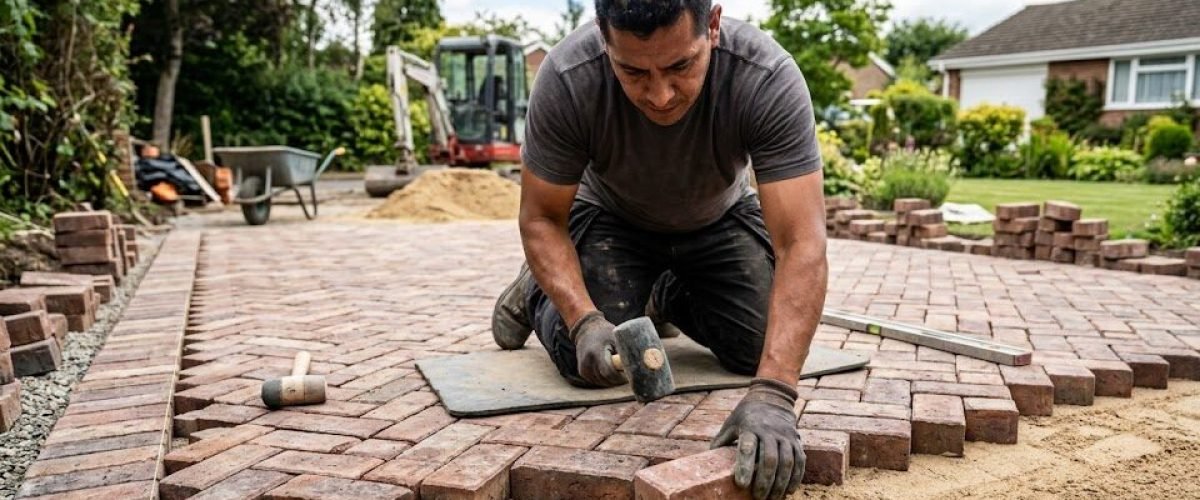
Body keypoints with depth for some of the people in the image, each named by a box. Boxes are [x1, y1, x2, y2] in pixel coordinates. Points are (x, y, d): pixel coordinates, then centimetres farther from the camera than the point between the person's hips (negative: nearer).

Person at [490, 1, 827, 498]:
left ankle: (668, 296, 23)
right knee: (593, 361, -17)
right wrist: (583, 319, -37)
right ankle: (536, 292, 18)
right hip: (611, 214, -1)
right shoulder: (566, 78, -35)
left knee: (764, 351, -9)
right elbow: (542, 219, -22)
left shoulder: (769, 78, -37)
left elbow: (801, 244, -41)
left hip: (720, 216, 2)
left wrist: (772, 393, -51)